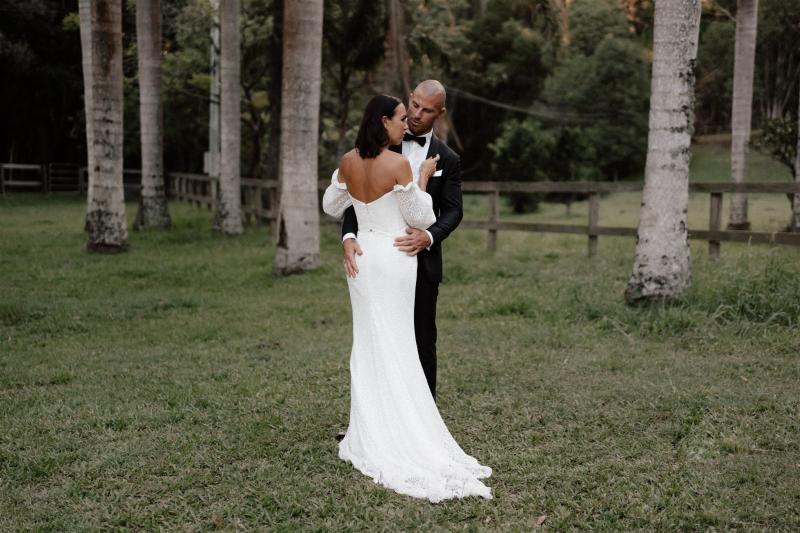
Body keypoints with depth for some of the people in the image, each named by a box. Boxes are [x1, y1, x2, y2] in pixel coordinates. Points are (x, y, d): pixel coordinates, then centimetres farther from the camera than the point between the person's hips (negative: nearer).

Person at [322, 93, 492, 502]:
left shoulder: (348, 162, 2)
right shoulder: (399, 165, -14)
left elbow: (331, 207, 16)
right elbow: (421, 219, -7)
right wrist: (424, 177, 5)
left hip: (362, 255, 5)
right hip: (394, 257, -5)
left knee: (367, 343, 12)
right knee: (395, 347, 2)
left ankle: (370, 439, 17)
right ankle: (399, 437, 6)